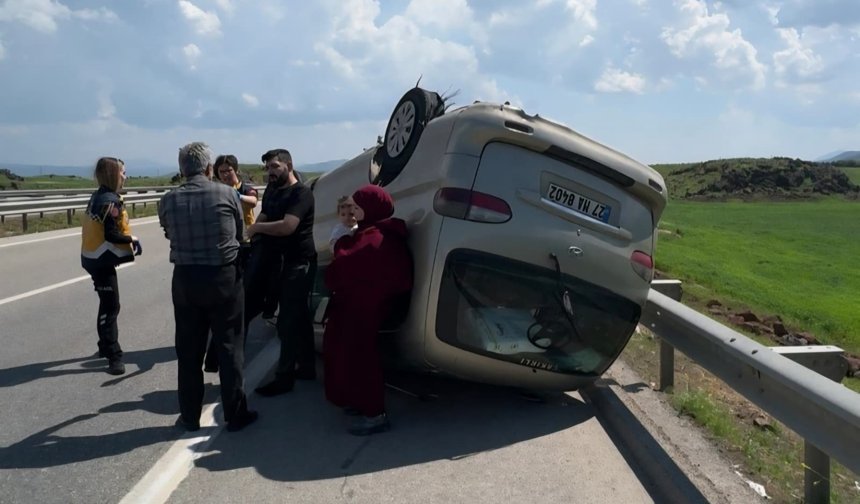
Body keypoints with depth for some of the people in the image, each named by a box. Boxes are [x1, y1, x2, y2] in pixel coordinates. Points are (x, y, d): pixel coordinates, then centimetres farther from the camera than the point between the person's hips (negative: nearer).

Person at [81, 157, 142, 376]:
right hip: (102, 261, -10)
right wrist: (133, 240, -9)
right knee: (111, 307, -6)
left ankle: (106, 346, 33)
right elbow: (112, 235, -25)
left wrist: (128, 239, 4)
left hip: (95, 257, 10)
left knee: (107, 305, 20)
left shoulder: (98, 196, 10)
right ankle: (114, 356, -3)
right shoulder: (110, 201, -20)